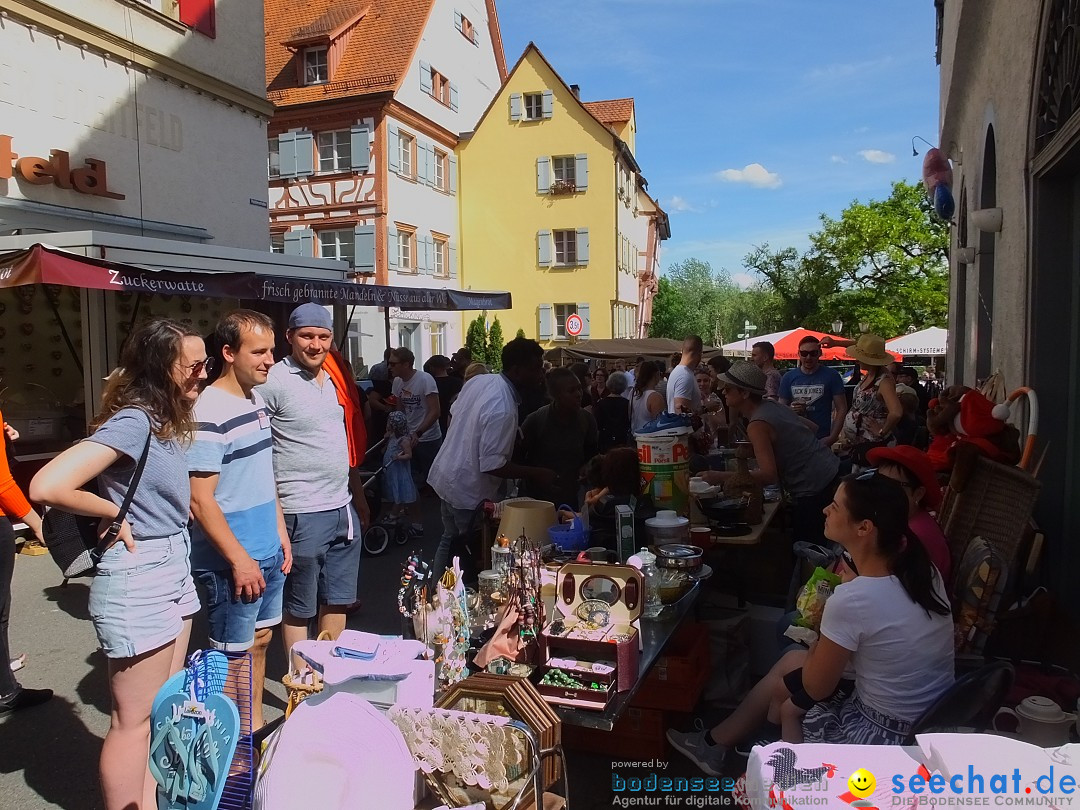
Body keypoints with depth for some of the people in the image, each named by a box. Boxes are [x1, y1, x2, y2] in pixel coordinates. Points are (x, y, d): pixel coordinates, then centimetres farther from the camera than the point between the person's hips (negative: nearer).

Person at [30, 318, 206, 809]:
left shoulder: (166, 420, 7)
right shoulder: (133, 421, -20)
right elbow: (47, 487, -29)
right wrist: (113, 515, -16)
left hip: (174, 571, 9)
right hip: (139, 579, -9)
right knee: (134, 721, 6)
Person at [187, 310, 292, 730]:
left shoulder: (257, 399, 8)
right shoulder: (210, 413, -19)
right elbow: (201, 499, -21)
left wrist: (280, 531, 13)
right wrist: (240, 560, -18)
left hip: (269, 552, 8)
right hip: (233, 561, -8)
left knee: (260, 640, 19)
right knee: (233, 656, 6)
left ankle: (256, 730, 34)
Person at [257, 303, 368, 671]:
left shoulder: (336, 378, 11)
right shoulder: (274, 381, -12)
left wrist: (359, 496, 21)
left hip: (344, 509, 7)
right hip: (303, 515, -7)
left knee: (337, 601, 18)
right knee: (300, 607, 7)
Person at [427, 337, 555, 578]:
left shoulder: (479, 380, -4)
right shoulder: (503, 409, -30)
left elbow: (453, 414, 11)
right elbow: (492, 465, -29)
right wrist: (535, 474, -21)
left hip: (445, 474, 9)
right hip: (468, 492, -9)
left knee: (450, 540, 24)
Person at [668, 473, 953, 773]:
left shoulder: (851, 600, -29)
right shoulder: (923, 569, -7)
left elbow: (817, 687, -14)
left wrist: (820, 639, 1)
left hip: (887, 736, -7)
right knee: (792, 662, 19)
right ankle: (716, 741, 35)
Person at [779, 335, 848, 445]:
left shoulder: (831, 376, 0)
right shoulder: (788, 378, 6)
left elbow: (841, 409, -1)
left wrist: (832, 437, -10)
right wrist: (791, 410, -13)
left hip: (822, 440, -2)